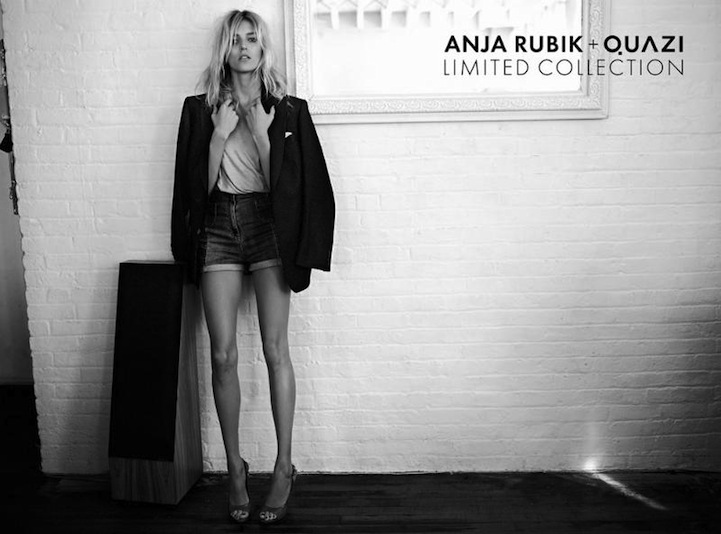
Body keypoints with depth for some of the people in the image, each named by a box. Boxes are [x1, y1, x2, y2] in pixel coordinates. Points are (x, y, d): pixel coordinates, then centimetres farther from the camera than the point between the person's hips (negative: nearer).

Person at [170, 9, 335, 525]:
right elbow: (198, 185, 5)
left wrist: (261, 130, -7)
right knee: (223, 355, -1)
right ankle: (235, 467, 15)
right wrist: (219, 135, -3)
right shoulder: (202, 109, 9)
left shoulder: (287, 110, 6)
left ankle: (284, 466, 9)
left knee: (275, 349, -4)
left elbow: (288, 182, -1)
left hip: (268, 225, -1)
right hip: (218, 227, 2)